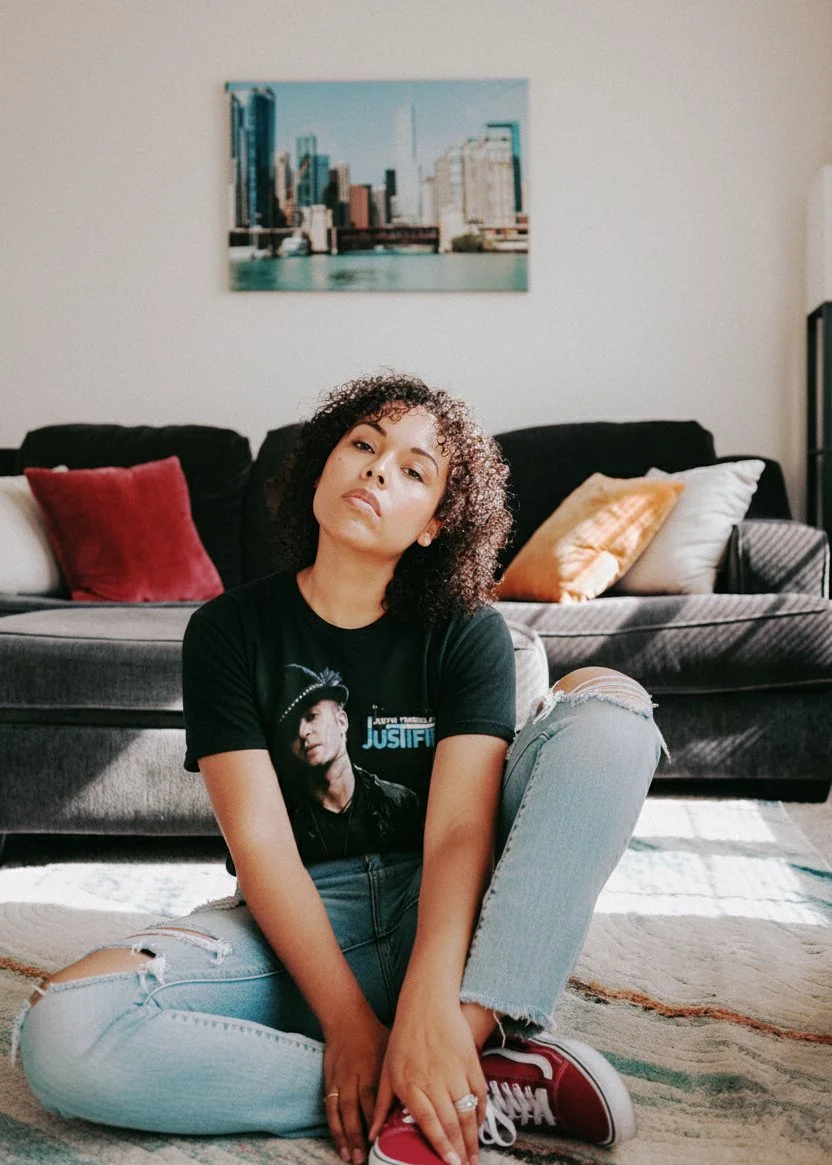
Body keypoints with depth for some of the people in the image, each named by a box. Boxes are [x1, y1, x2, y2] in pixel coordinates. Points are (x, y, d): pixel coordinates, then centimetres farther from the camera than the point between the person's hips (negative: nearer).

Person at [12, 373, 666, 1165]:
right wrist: (348, 1021, -23)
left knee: (604, 698, -19)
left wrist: (429, 1003, -34)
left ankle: (471, 1038, -32)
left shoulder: (465, 631, -2)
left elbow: (459, 827, -16)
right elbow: (260, 841, -11)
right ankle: (491, 1083, -27)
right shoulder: (229, 630, -2)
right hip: (295, 923, 0)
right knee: (61, 1034, -30)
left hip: (444, 917, 1)